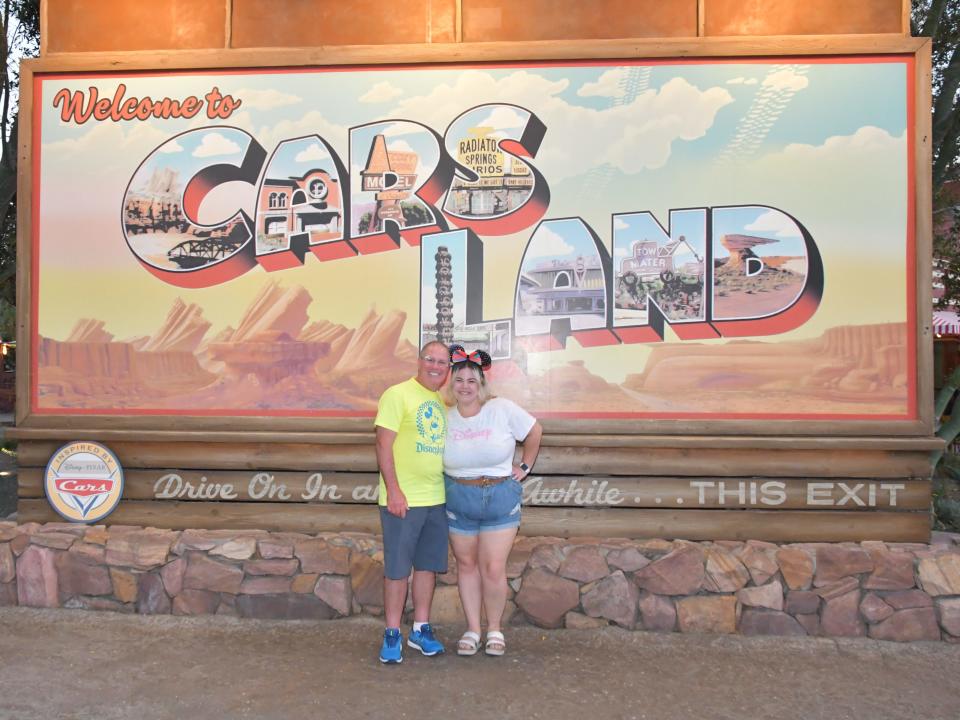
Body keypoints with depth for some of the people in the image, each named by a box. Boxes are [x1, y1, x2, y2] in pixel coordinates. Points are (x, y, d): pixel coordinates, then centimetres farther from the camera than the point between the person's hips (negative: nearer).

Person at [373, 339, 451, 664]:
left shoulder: (446, 402, 11)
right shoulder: (398, 394, -7)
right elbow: (383, 445, -12)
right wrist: (393, 491, -17)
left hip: (437, 499, 6)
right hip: (403, 499, -6)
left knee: (428, 565, 13)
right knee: (397, 569, 3)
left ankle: (421, 629, 26)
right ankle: (391, 634, 16)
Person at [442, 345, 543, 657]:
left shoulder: (502, 409, -9)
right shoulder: (445, 417, -1)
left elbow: (534, 432, 2)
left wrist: (525, 467, 2)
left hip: (501, 497, -2)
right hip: (458, 499, 3)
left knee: (494, 569, -2)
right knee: (466, 564, 10)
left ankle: (495, 628, 19)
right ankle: (473, 629, 24)